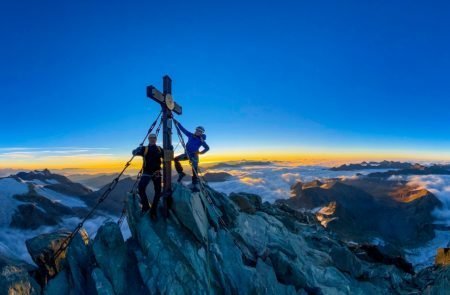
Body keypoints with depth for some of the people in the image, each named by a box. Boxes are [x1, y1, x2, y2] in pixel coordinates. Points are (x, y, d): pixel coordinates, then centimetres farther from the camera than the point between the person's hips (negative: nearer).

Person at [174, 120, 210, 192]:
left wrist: (200, 152, -12)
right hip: (186, 154, 4)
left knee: (195, 171, -5)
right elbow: (183, 129, 8)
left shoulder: (201, 140, -6)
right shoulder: (190, 135, 4)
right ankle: (181, 173, 2)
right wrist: (177, 123, 4)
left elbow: (207, 148, -2)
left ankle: (195, 186, 2)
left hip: (194, 156, -4)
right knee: (176, 159, -12)